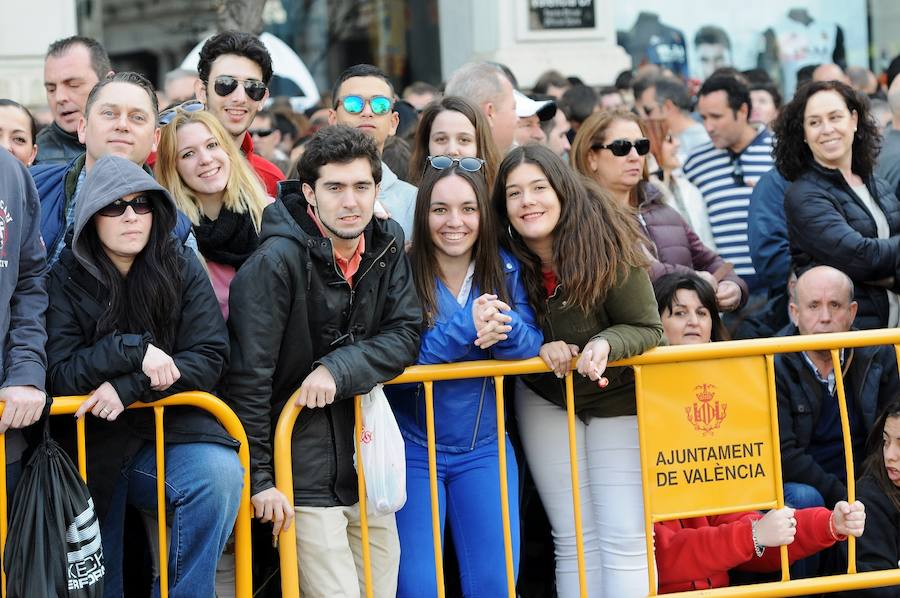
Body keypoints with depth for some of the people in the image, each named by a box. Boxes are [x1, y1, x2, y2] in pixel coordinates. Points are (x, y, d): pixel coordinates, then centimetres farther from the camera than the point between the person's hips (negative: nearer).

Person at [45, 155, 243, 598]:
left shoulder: (182, 268, -1)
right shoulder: (66, 279, -4)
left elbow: (210, 359, -7)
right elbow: (59, 374, -9)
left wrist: (127, 387, -18)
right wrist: (134, 350, -21)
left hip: (172, 432, 0)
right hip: (94, 446, 0)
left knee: (220, 473, -31)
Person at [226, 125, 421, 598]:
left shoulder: (387, 245, 4)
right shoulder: (276, 261, -16)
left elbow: (404, 337, 1)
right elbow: (248, 377, -15)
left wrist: (338, 370, -17)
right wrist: (258, 478, -15)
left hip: (369, 465, 6)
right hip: (305, 478, -6)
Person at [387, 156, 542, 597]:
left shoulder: (504, 270, 2)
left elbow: (530, 346, -5)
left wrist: (505, 327, -26)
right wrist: (464, 328, -28)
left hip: (484, 449, 4)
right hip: (413, 449, -3)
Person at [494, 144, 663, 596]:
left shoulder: (606, 243, -22)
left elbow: (647, 329, -16)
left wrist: (605, 344, -36)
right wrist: (540, 349, -21)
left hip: (617, 395, -3)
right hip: (544, 400, 3)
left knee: (624, 540, -6)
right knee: (574, 542, 6)